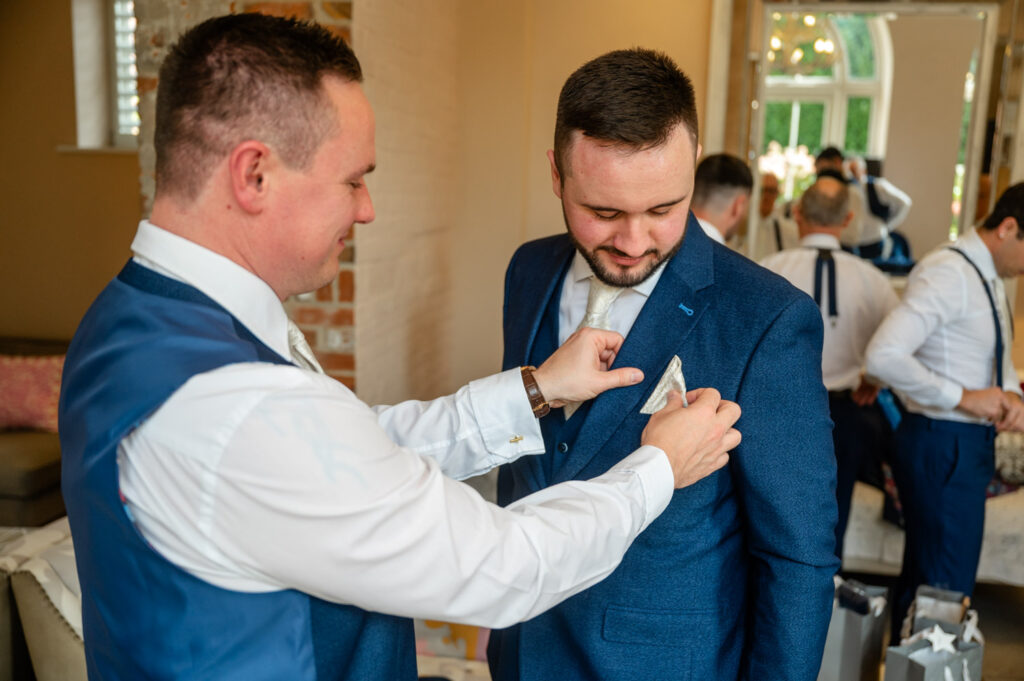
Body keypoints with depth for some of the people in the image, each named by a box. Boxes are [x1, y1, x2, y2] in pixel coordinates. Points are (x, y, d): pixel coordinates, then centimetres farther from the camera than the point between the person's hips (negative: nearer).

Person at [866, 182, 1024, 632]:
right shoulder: (948, 274, -19)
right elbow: (883, 356, -30)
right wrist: (963, 397, -22)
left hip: (969, 446, 10)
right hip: (942, 447, -10)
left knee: (922, 578, 20)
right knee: (946, 590, -2)